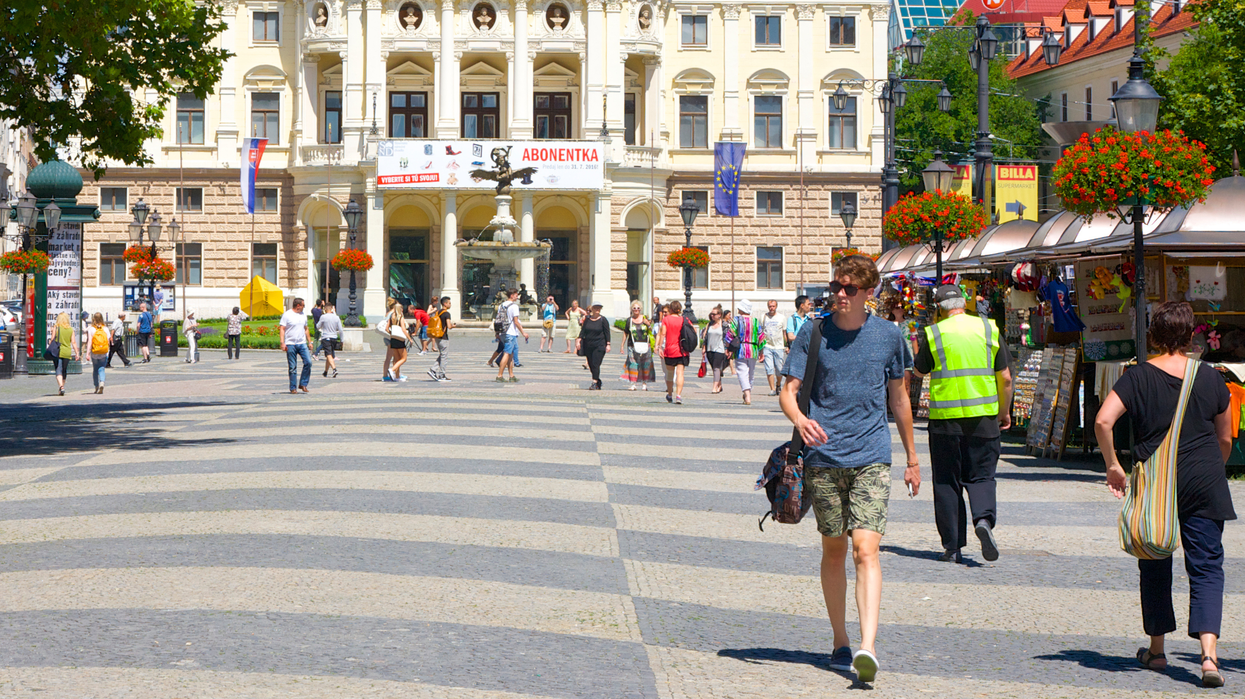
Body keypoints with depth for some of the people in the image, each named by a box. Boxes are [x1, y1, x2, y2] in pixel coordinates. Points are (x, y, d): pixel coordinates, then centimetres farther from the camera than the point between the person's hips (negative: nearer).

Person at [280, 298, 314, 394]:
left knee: (308, 362, -11)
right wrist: (282, 343, -15)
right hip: (291, 344, -5)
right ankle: (293, 388, 7)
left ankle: (303, 384, 0)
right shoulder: (287, 315, -3)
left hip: (302, 343, 5)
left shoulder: (303, 315, 15)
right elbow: (282, 329, -6)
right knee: (292, 367, -1)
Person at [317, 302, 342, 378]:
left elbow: (318, 327, 2)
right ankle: (325, 372, 27)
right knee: (330, 355, 16)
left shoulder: (323, 317, -9)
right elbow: (340, 330, 4)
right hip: (334, 338, 5)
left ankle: (334, 369, -32)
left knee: (329, 355, -12)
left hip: (325, 338, -5)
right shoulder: (336, 317, 2)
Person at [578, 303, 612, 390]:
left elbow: (607, 333, -1)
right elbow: (583, 331, 11)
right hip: (588, 345, 4)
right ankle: (598, 382, 19)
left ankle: (595, 383, -16)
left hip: (599, 345, -4)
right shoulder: (587, 320, 9)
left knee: (595, 364, -14)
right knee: (591, 365, 6)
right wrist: (579, 340, -1)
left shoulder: (603, 320, -1)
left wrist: (608, 344, -7)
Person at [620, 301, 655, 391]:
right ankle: (633, 384, -7)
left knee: (645, 365, 1)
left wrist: (649, 325, -9)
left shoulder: (645, 319, 6)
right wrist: (622, 346, 8)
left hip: (645, 345, 1)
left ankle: (644, 384, 13)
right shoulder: (629, 320, 5)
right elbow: (625, 333, 9)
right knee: (633, 364, -9)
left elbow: (650, 332, 12)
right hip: (633, 346, -1)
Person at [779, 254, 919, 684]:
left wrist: (912, 459, 20)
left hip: (872, 458, -1)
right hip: (824, 457, 1)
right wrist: (800, 419, -24)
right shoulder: (813, 334, 2)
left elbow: (898, 399, 16)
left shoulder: (888, 336, 5)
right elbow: (788, 392, 0)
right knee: (833, 549, 10)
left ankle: (867, 648, -22)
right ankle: (840, 642, 24)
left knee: (865, 548, -14)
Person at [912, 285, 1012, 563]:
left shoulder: (933, 334, -3)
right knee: (981, 475, 9)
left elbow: (919, 371, 11)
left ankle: (952, 546, 6)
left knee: (946, 481, 7)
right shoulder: (989, 329, 4)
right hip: (983, 415, 1)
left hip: (945, 415, -1)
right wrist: (1004, 411, 17)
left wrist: (918, 349, 28)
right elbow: (1005, 378, 5)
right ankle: (984, 519, -19)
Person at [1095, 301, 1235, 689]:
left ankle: (1156, 649, 24)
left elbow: (1103, 420, -15)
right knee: (1206, 566, 1)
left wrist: (1113, 465, -3)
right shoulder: (1210, 378, 3)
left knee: (1155, 565, 15)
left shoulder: (1138, 376, -3)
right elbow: (1226, 439, 10)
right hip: (1204, 484, 0)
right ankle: (1209, 654, -15)